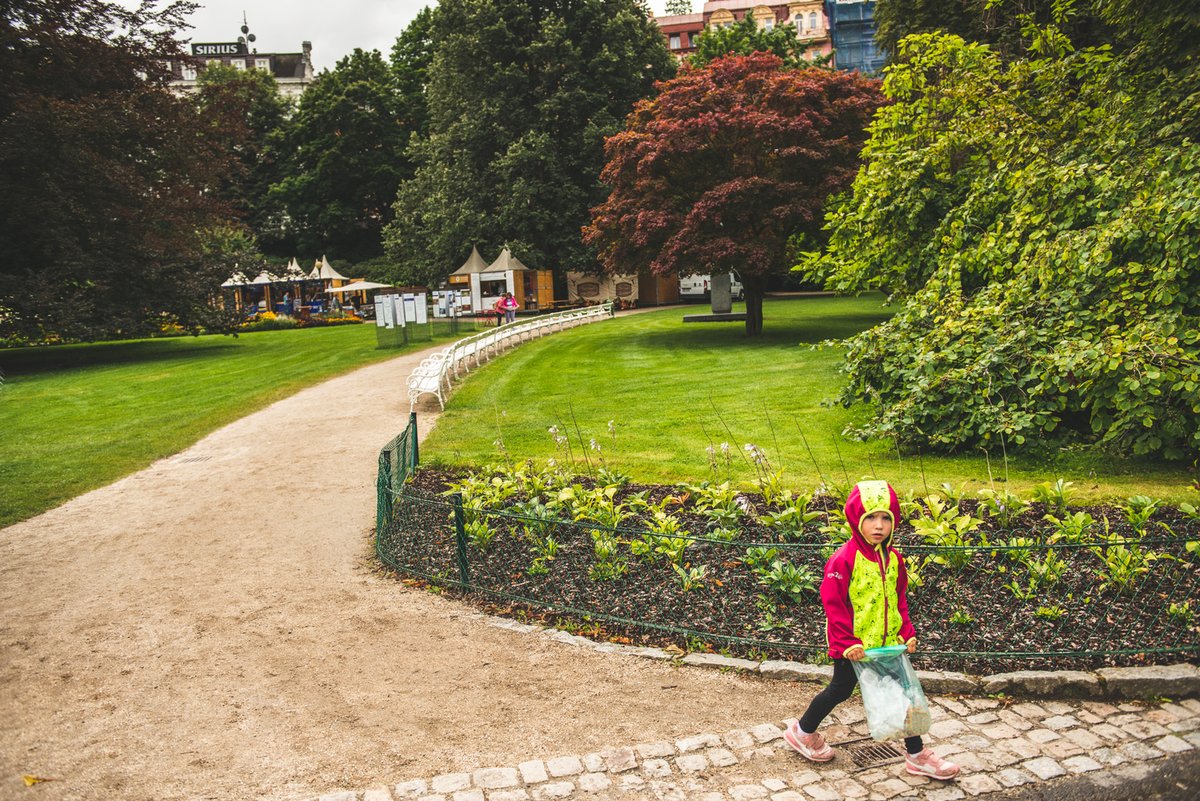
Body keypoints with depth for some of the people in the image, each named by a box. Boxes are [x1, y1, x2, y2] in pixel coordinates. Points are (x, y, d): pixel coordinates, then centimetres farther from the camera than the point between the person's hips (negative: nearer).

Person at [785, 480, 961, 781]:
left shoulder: (893, 558, 1)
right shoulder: (844, 559, -21)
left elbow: (899, 598, 12)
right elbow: (833, 602, -20)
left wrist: (906, 631, 3)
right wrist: (847, 642, -23)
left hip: (888, 642, 6)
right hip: (853, 646, -6)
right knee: (841, 690, 12)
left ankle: (917, 755, 25)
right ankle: (802, 731, 35)